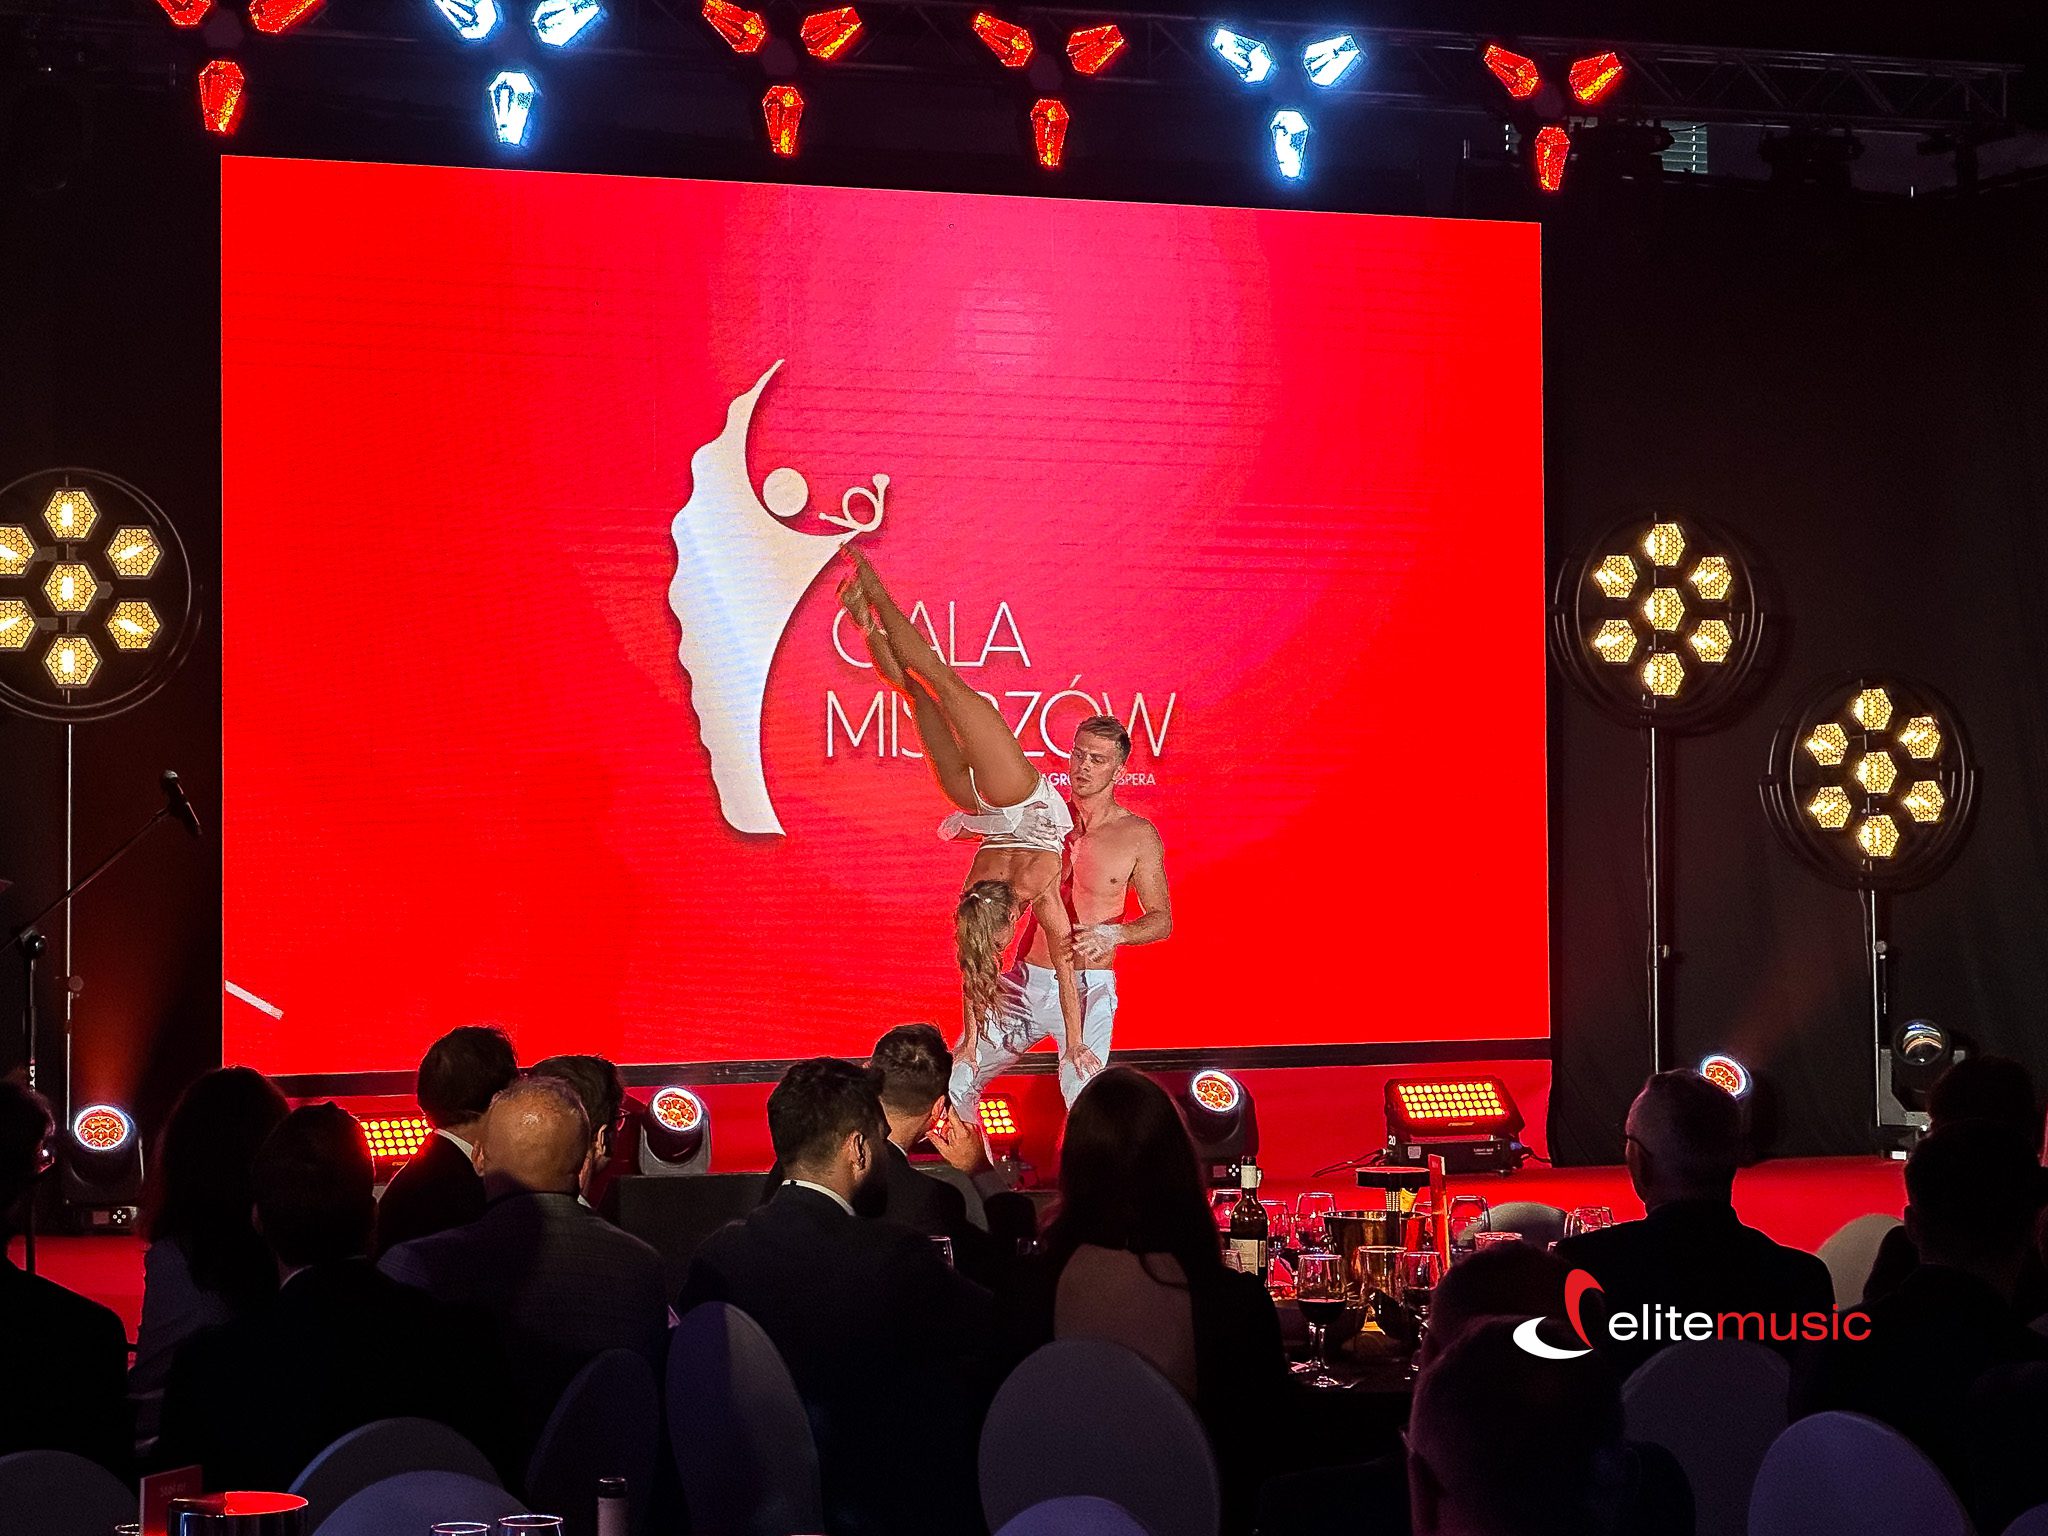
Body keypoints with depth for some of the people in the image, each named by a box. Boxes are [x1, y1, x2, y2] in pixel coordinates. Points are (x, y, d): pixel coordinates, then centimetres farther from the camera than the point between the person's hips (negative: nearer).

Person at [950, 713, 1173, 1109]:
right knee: (957, 1083, 1)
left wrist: (1114, 934, -21)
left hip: (1087, 990, -4)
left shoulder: (1138, 835, -3)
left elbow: (1161, 919, -2)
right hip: (1025, 982, 4)